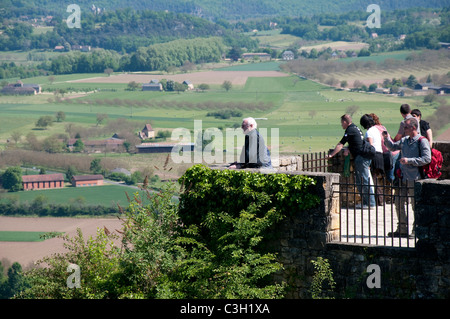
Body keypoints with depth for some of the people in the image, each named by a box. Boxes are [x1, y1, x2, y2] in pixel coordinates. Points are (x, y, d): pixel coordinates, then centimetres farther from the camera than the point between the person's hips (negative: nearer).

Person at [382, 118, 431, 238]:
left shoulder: (422, 142, -9)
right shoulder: (404, 140, 12)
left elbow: (427, 159, -16)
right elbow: (393, 147, 29)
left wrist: (409, 160, -20)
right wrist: (386, 138, 9)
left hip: (414, 178, -7)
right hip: (403, 177, 7)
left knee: (415, 205, -2)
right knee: (398, 202, 7)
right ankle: (402, 229, 16)